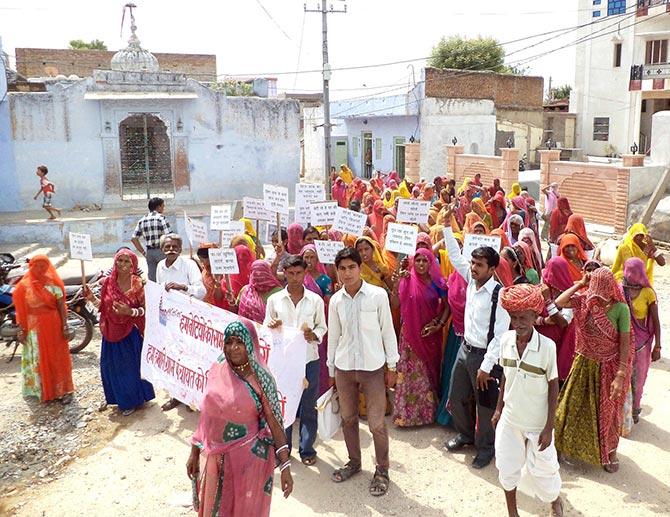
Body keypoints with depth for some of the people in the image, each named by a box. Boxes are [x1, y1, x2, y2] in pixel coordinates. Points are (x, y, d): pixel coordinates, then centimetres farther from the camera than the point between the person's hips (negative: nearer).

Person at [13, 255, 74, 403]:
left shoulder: (53, 283, -3)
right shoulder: (24, 285, -1)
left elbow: (61, 306, -4)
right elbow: (21, 310, 1)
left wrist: (65, 326, -10)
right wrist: (21, 330, -3)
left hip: (54, 325, -1)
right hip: (34, 328, 1)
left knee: (58, 357, 5)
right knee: (40, 359, 9)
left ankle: (64, 390, 14)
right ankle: (45, 391, 21)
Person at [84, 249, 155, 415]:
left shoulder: (138, 284, -11)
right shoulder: (107, 283, 1)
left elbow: (145, 309, -8)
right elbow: (104, 306, 9)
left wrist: (130, 311, -23)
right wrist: (92, 298, -7)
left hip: (131, 333, -4)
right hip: (112, 333, 4)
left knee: (132, 366, 6)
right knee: (112, 366, 12)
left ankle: (133, 401, 25)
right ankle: (119, 398, 32)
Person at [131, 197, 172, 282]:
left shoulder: (142, 221, 11)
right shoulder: (161, 218, -7)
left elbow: (134, 239, 10)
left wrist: (143, 252, 13)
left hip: (149, 252, 6)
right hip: (161, 251, -6)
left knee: (152, 281, 9)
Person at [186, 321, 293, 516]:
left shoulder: (260, 379, -14)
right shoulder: (217, 371, -2)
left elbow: (275, 423, -12)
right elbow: (206, 415, 7)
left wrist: (285, 467, -16)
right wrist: (194, 453, 10)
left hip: (249, 460, -4)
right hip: (216, 459, 4)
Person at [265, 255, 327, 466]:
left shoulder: (316, 300, 0)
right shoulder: (274, 300, 2)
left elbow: (322, 327, 5)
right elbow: (265, 329, 6)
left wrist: (313, 335, -16)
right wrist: (272, 328, -16)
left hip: (309, 358, 0)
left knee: (308, 406, 7)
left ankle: (307, 449, 22)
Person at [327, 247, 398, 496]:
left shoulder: (378, 295, -9)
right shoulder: (335, 300, 1)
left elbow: (387, 331, -3)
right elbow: (333, 336, 9)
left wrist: (392, 366, 0)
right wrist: (330, 370, 13)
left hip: (373, 367, -3)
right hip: (344, 367, 3)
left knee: (376, 423, 0)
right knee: (348, 418, 14)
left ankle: (382, 470, 19)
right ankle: (354, 461, 34)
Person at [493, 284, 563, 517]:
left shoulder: (547, 346, -22)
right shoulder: (506, 339, -11)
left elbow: (553, 386, -12)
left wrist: (549, 427, -11)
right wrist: (499, 408, 9)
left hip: (537, 423, -3)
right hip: (510, 418, 3)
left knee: (542, 469, 15)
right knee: (507, 469, 14)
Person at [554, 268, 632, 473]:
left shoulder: (620, 308, -19)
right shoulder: (585, 301, -10)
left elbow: (625, 343, -17)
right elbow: (559, 302, -20)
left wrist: (620, 376, -20)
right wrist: (580, 284, -17)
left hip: (609, 367, -3)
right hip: (585, 363, 3)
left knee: (608, 411, 14)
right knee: (574, 406, 15)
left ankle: (610, 451, 38)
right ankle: (575, 444, 40)